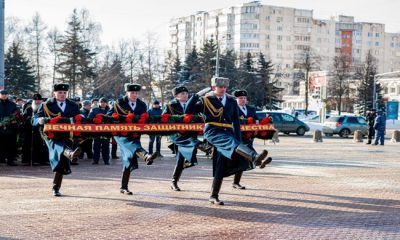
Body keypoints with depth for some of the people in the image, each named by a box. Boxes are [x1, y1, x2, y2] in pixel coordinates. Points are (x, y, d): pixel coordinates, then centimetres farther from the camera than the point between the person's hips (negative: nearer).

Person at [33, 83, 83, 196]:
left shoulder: (73, 106, 14)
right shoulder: (46, 105, 6)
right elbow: (35, 119, 0)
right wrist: (40, 120, -23)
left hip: (67, 136, 3)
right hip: (51, 135, -3)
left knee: (62, 163, 3)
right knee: (59, 145, -37)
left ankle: (56, 188, 15)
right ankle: (71, 154, -71)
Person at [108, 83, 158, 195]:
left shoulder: (142, 105, 10)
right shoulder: (119, 103, 2)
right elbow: (109, 116, 1)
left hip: (134, 134, 4)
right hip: (121, 134, -4)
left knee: (128, 160, 3)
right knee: (131, 144, -35)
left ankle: (124, 187, 12)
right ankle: (146, 156, -68)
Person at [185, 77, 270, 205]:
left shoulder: (232, 101, 17)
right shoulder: (206, 100, 7)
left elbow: (236, 121, 16)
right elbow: (188, 110, -3)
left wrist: (239, 140, 9)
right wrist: (197, 95, -12)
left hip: (227, 133, 5)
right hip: (212, 132, -4)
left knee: (221, 166, 0)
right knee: (231, 141, -34)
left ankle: (214, 196, 6)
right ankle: (254, 157, -59)